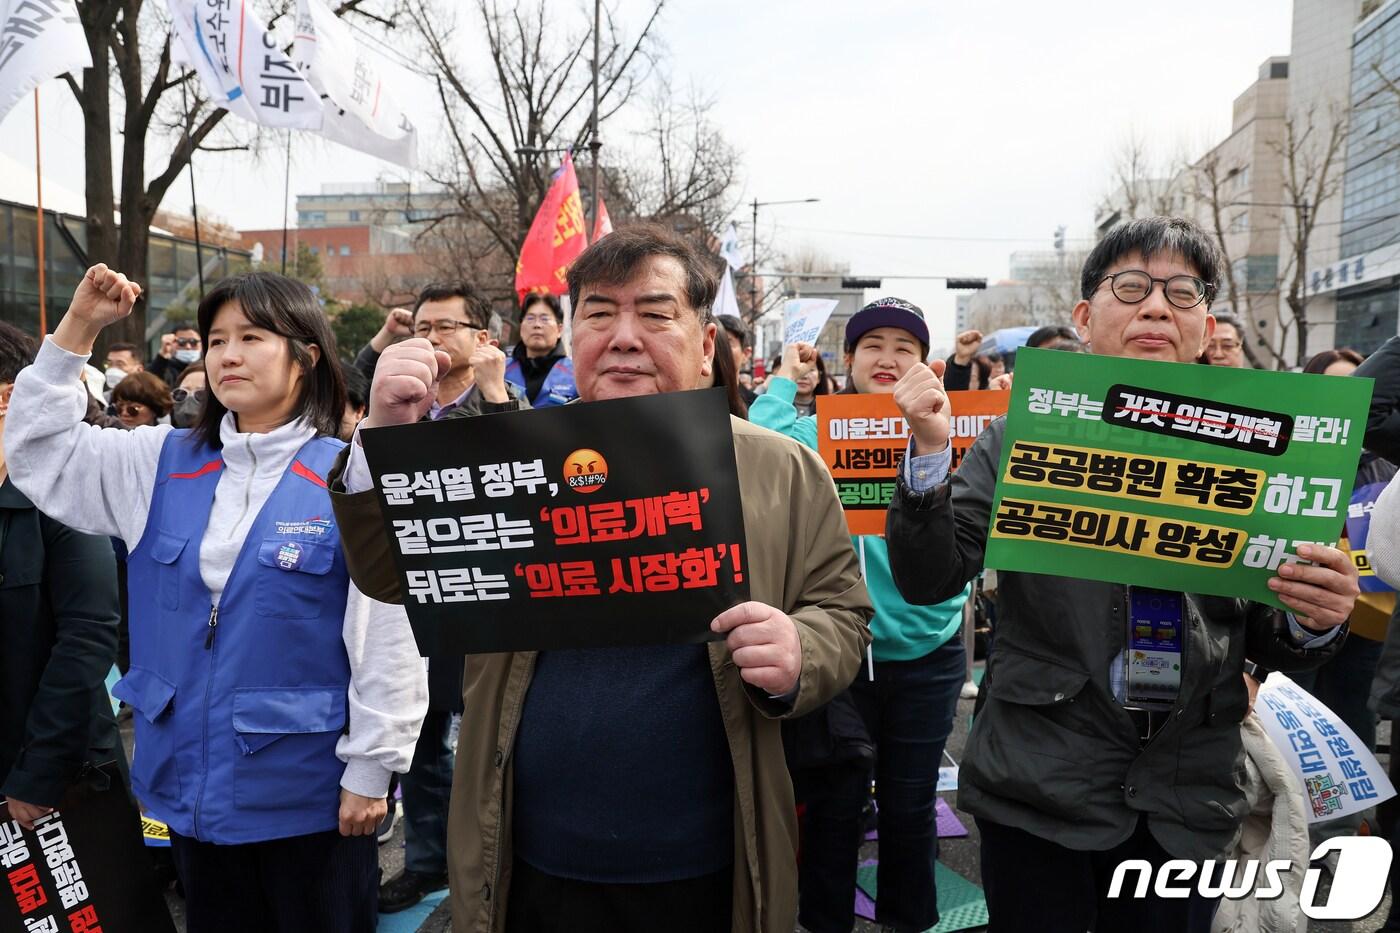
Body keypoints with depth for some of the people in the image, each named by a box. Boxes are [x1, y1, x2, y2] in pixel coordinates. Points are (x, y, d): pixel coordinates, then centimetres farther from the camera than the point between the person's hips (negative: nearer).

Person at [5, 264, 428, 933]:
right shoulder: (163, 463, 6)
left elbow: (388, 635, -12)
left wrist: (371, 771, -10)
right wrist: (78, 327, 0)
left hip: (307, 797, -5)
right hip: (190, 788, 5)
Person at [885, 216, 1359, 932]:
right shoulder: (1019, 438, -2)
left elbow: (1270, 646, 6)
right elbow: (928, 580, -7)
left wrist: (1314, 620, -16)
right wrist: (930, 451, -21)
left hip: (1188, 802, 2)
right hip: (1041, 791, -2)